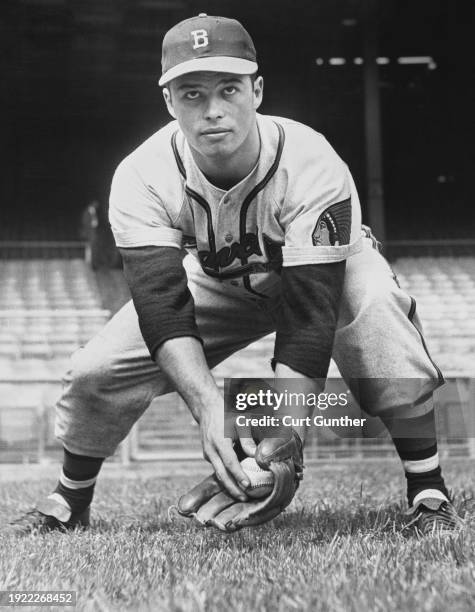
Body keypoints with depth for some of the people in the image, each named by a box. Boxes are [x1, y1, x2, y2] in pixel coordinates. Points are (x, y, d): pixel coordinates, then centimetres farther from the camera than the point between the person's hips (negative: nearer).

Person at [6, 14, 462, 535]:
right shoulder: (142, 177, -29)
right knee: (97, 370, -11)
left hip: (326, 267, -2)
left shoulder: (312, 167, -36)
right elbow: (163, 308, -37)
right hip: (218, 279, 3)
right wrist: (210, 407, -54)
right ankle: (69, 502, 17)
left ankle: (428, 494, -24)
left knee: (376, 305, -37)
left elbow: (309, 316, -40)